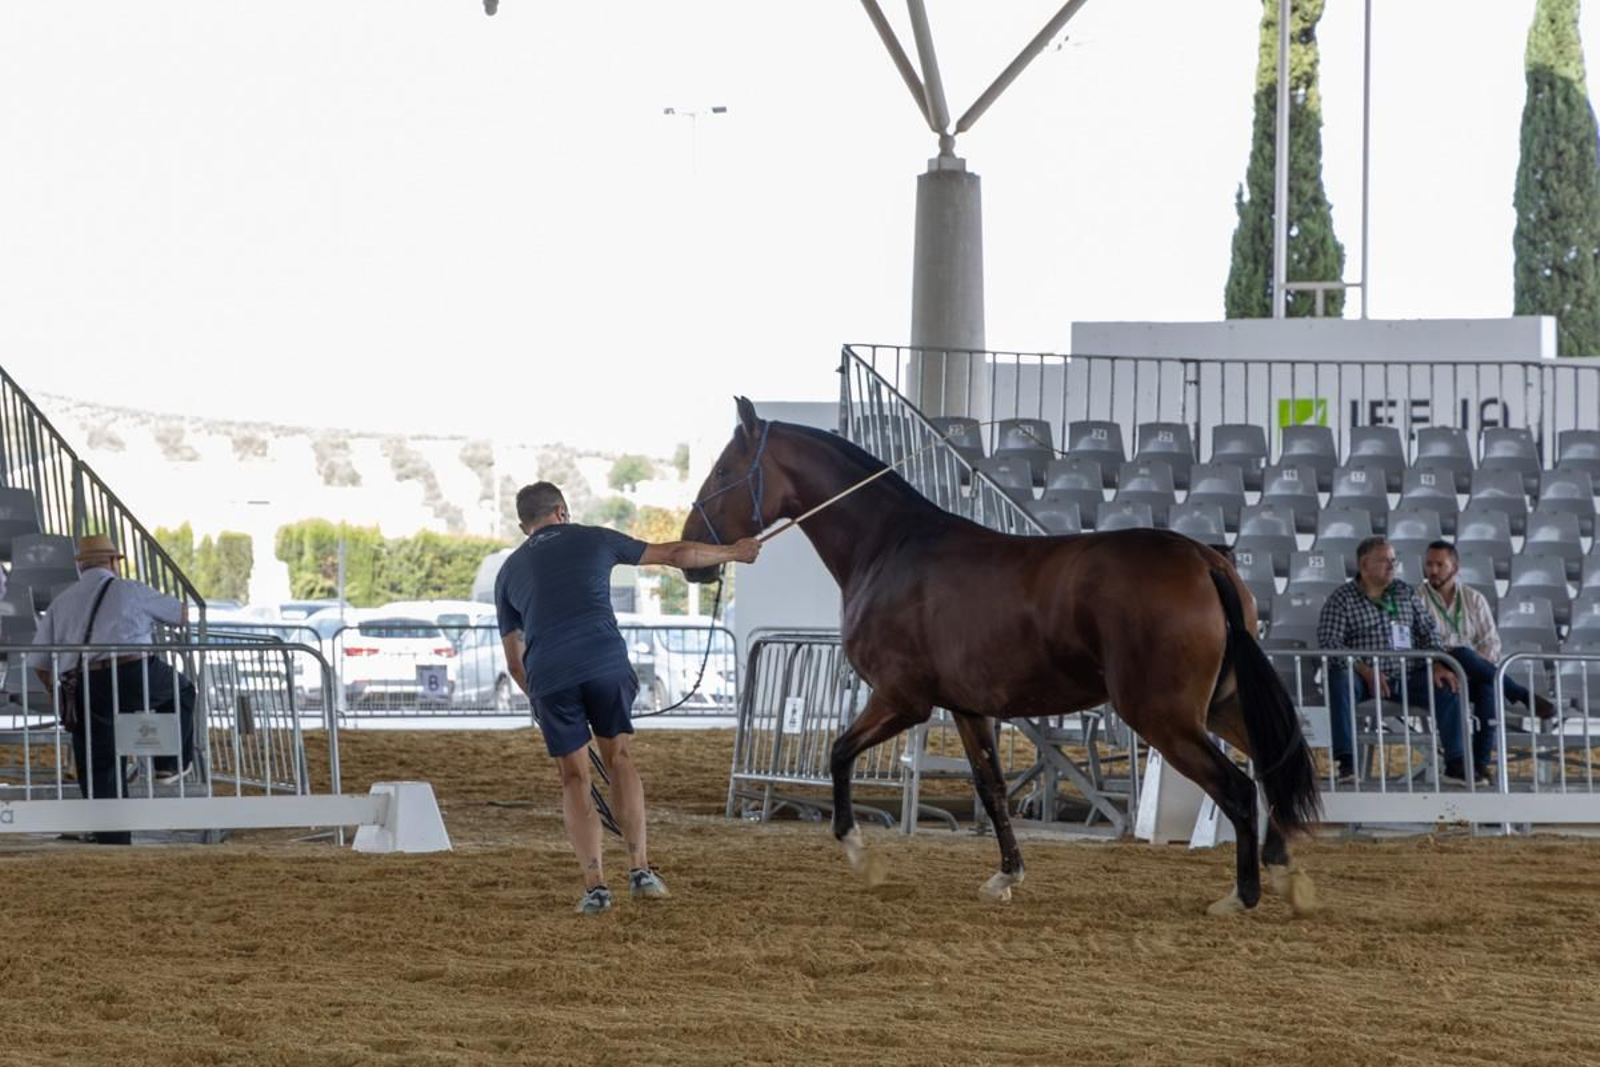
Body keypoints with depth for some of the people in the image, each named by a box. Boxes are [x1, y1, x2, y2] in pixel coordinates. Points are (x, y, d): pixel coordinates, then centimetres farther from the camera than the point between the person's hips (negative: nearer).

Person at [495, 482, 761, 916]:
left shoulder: (510, 571, 21)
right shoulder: (593, 539, 18)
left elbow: (514, 661, 23)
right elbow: (674, 554, 27)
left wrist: (540, 700, 39)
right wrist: (731, 552, 42)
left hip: (548, 676, 0)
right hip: (605, 663, 0)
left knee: (574, 777, 10)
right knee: (618, 756, 19)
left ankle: (594, 884, 0)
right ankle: (640, 869, 12)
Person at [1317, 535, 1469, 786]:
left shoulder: (1404, 593, 17)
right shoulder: (1341, 599, 2)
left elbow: (1427, 632, 16)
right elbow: (1329, 642, -11)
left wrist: (1438, 665, -4)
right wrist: (1366, 672, -23)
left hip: (1407, 677, 4)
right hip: (1362, 678, -4)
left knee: (1448, 688, -20)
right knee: (1340, 681, -36)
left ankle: (1455, 764, -19)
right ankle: (1346, 763, -38)